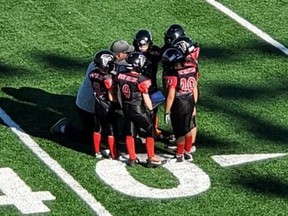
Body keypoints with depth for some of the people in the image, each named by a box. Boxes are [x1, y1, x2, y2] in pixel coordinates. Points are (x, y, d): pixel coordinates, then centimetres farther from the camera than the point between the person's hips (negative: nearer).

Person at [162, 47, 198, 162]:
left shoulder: (172, 75, -21)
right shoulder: (192, 69, -2)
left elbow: (171, 96, -20)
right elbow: (195, 89, 7)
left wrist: (167, 112, -11)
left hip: (178, 105, -6)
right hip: (190, 103, 6)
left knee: (180, 132, 9)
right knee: (188, 128, 21)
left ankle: (179, 155, 24)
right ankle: (188, 153, 34)